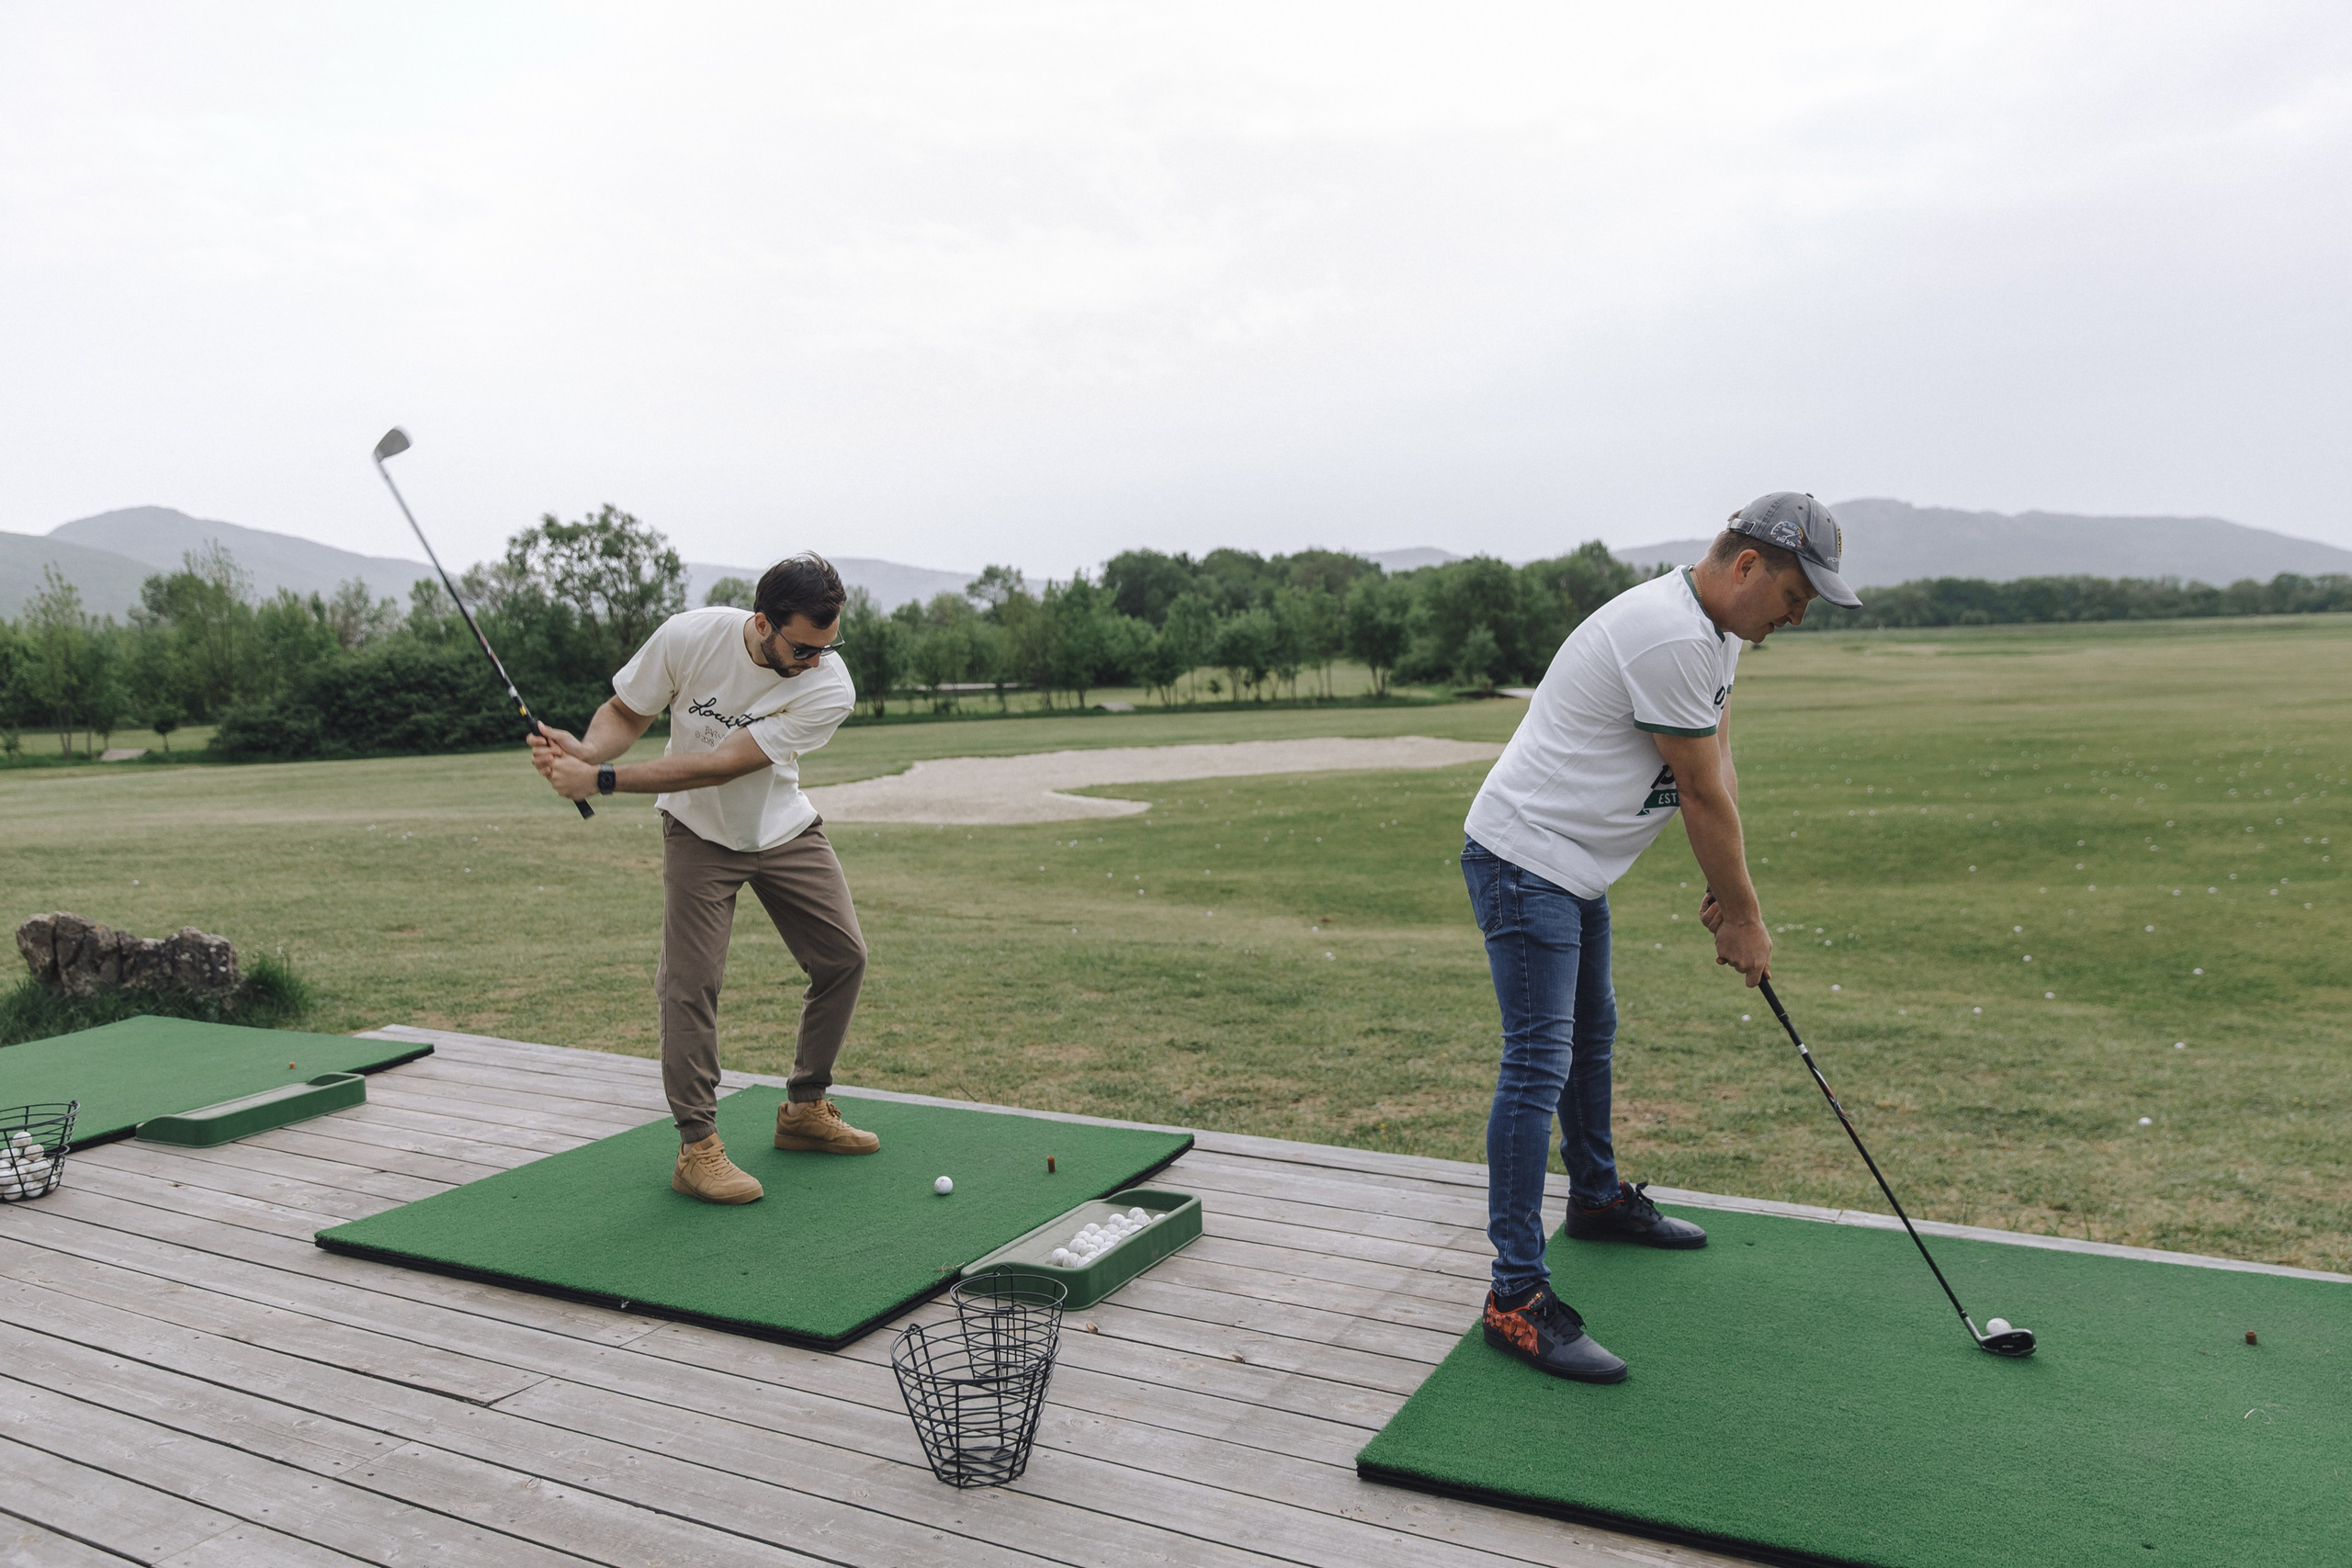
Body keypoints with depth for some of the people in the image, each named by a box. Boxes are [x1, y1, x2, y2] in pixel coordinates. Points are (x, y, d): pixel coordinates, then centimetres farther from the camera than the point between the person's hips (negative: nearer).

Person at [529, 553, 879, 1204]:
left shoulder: (830, 689, -28)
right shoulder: (689, 636, -25)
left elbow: (718, 766, -33)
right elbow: (625, 713, -9)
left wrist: (602, 780, -37)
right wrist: (585, 750, -32)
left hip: (785, 831, 2)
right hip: (699, 833, -2)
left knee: (844, 958, 1)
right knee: (690, 981, -11)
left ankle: (804, 1108, 19)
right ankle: (697, 1148, -2)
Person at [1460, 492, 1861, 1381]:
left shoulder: (1715, 629, 9)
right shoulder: (1671, 638, -25)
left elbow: (1718, 768, 9)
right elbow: (1704, 797, -18)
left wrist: (1726, 893, 2)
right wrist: (1745, 916, -6)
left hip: (1577, 869, 11)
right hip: (1525, 860, -11)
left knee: (1591, 1034, 24)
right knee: (1539, 1061, -14)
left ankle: (1597, 1198, 44)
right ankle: (1516, 1295, -11)